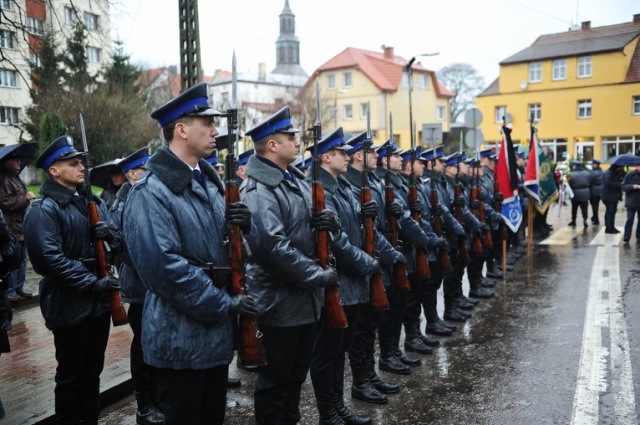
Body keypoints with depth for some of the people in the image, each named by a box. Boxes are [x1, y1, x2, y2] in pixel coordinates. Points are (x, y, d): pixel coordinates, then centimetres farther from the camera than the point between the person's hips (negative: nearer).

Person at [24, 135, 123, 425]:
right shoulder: (44, 209, -14)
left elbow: (120, 239, 10)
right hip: (70, 306, -7)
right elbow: (49, 259, -22)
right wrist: (94, 282, -22)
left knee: (93, 369, 20)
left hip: (100, 301, 7)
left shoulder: (93, 202, 11)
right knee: (71, 374, 8)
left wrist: (110, 233, -14)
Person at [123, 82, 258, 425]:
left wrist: (245, 226, -10)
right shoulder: (151, 191, -17)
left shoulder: (209, 181, 10)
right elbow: (164, 266, -25)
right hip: (181, 338, -8)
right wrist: (226, 304, -21)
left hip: (217, 332, 8)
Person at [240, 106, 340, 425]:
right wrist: (320, 275, -22)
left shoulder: (297, 181, 12)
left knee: (296, 374, 22)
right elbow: (274, 247, -29)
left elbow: (316, 225, 18)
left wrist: (330, 222, -6)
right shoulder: (258, 190, -19)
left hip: (305, 298, 9)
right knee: (274, 380, 7)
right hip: (279, 302, -9)